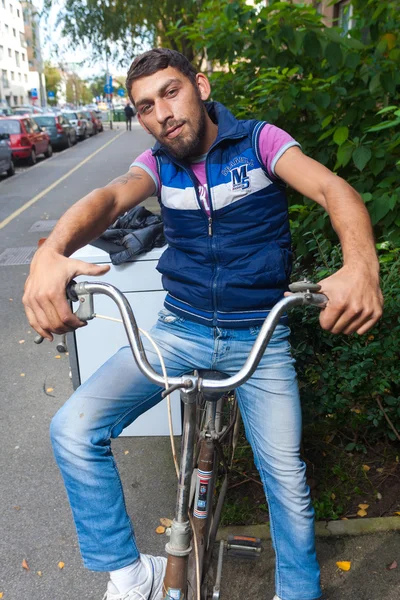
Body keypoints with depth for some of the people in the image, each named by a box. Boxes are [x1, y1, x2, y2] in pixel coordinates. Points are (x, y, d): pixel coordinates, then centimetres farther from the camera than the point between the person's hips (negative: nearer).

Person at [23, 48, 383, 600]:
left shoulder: (259, 141, -4)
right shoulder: (159, 164, 4)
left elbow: (331, 188, -20)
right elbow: (110, 198, -17)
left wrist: (361, 265, -43)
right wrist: (51, 252, -41)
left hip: (259, 336, -2)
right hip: (180, 329, 2)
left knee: (287, 481, -1)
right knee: (73, 430, -15)